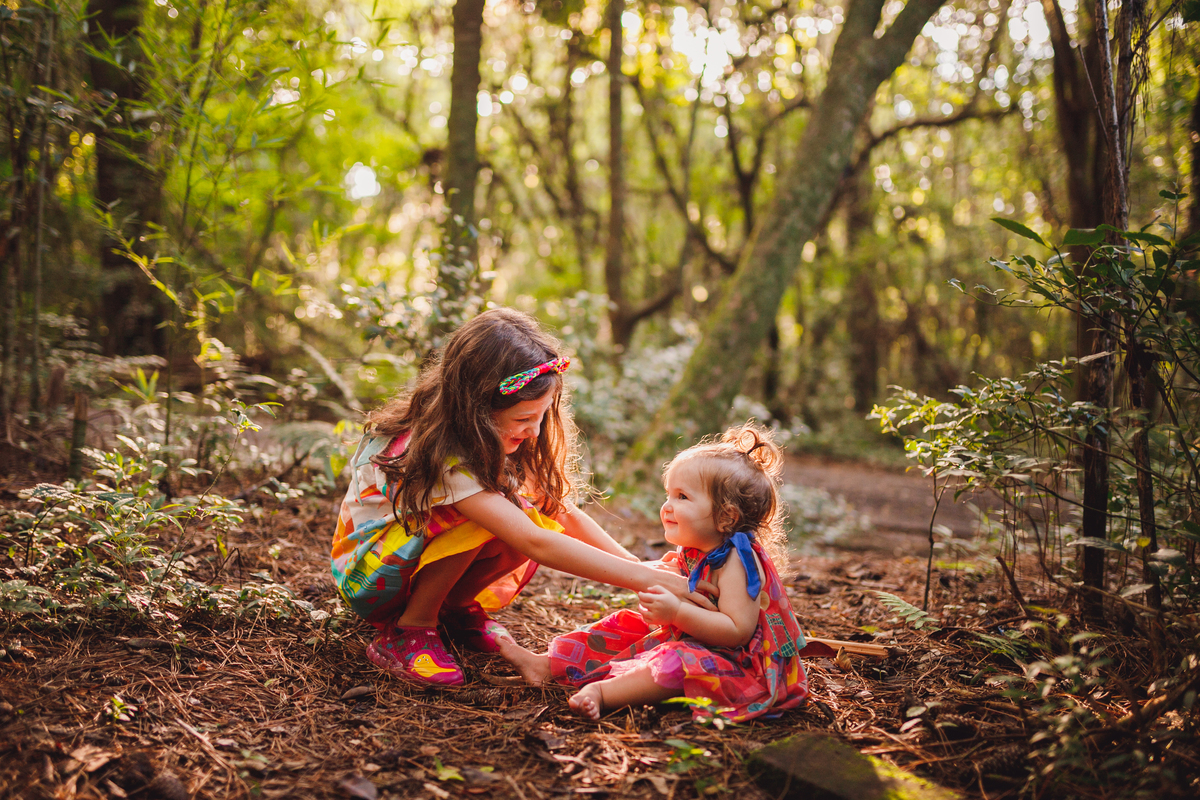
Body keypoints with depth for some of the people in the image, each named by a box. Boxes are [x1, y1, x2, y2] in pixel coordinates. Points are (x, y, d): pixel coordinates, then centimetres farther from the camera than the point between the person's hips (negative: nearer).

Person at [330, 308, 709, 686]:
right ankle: (408, 629, -15)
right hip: (365, 573, -7)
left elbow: (564, 513, -5)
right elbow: (536, 544, -40)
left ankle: (455, 606, 1)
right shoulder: (441, 455, -34)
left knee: (533, 515, -21)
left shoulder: (493, 439, -10)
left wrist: (636, 565, -18)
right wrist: (650, 580, -41)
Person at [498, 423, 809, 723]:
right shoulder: (692, 553, 7)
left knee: (679, 660, -37)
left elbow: (737, 631, -30)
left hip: (737, 663, -9)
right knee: (625, 627, 7)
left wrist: (677, 612, -34)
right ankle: (547, 665, 4)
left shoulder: (736, 561, -22)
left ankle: (601, 691, -47)